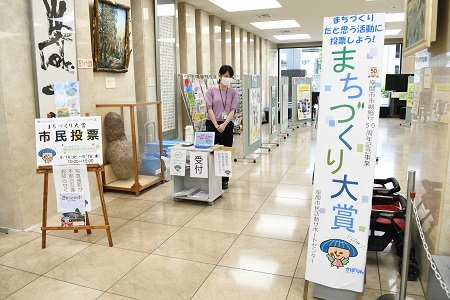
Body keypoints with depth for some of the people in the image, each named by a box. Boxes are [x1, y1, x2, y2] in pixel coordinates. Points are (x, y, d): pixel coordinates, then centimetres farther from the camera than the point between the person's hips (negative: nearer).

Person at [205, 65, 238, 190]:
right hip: (212, 124, -1)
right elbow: (209, 108, -5)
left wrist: (224, 124, -14)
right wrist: (216, 125, -14)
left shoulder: (233, 92, 5)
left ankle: (224, 180, 16)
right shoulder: (211, 90, 0)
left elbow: (233, 110, -2)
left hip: (227, 125, 2)